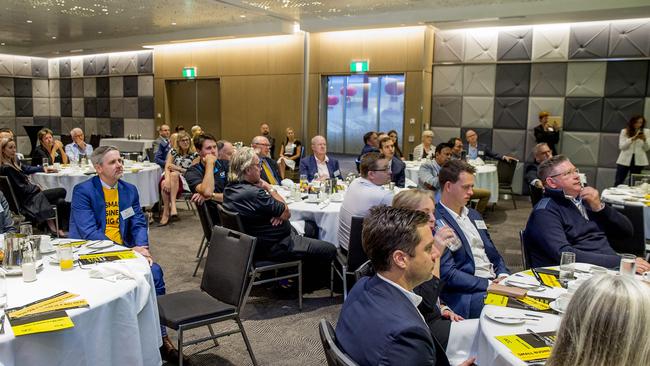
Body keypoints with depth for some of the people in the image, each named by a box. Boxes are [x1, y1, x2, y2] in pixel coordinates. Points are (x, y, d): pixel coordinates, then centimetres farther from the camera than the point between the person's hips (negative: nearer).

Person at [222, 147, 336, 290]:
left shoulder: (230, 188, 0)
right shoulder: (252, 194, -31)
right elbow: (286, 213, -18)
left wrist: (278, 212, -13)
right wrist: (269, 188, -10)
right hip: (273, 247, -11)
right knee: (329, 250, -5)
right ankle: (308, 285, 19)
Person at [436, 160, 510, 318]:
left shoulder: (474, 215, 19)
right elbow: (447, 274, -15)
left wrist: (503, 275, 2)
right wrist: (489, 285, -17)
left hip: (495, 282, 9)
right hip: (465, 295, -8)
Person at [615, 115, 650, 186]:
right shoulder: (624, 131, 0)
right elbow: (621, 146, -7)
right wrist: (633, 139, -19)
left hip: (639, 161, 1)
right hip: (625, 160, -1)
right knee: (618, 182, -3)